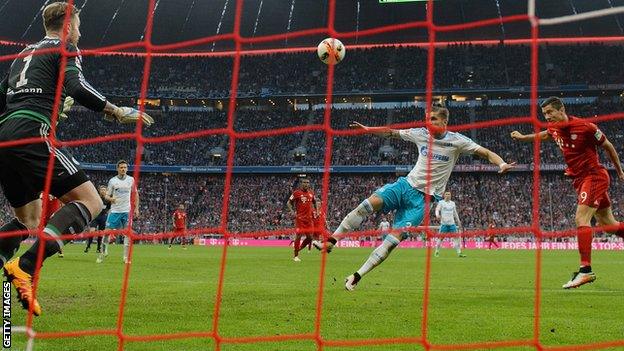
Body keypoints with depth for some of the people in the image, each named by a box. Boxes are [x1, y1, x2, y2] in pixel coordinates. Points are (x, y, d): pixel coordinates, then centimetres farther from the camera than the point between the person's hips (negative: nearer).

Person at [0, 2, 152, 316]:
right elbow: (76, 87, -11)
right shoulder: (65, 48, 8)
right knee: (89, 201, -10)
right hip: (31, 134, -8)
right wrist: (115, 111, -6)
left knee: (30, 221, 19)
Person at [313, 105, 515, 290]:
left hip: (424, 197, -3)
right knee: (370, 203, -25)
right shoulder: (421, 134, 5)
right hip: (406, 184, 3)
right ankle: (330, 242, -20)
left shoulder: (457, 141, -5)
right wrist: (367, 130, 4)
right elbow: (392, 132, 14)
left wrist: (501, 164, -24)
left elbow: (486, 153, -5)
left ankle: (357, 277, -9)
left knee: (395, 238, -14)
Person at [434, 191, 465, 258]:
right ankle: (437, 252, 11)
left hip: (452, 223, 4)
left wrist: (458, 221, 22)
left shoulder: (453, 203, 14)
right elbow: (437, 209, -11)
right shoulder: (441, 202, 1)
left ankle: (459, 252, 0)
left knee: (457, 237, -3)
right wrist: (437, 215, -32)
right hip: (444, 223, -4)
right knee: (440, 238, -2)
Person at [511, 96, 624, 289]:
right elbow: (543, 135, 30)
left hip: (594, 176, -7)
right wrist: (522, 137, 29)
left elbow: (608, 146, -4)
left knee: (581, 218, -20)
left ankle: (586, 270, -24)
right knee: (608, 224, 11)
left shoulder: (584, 126, -17)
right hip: (580, 179, 7)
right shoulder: (554, 129, 3)